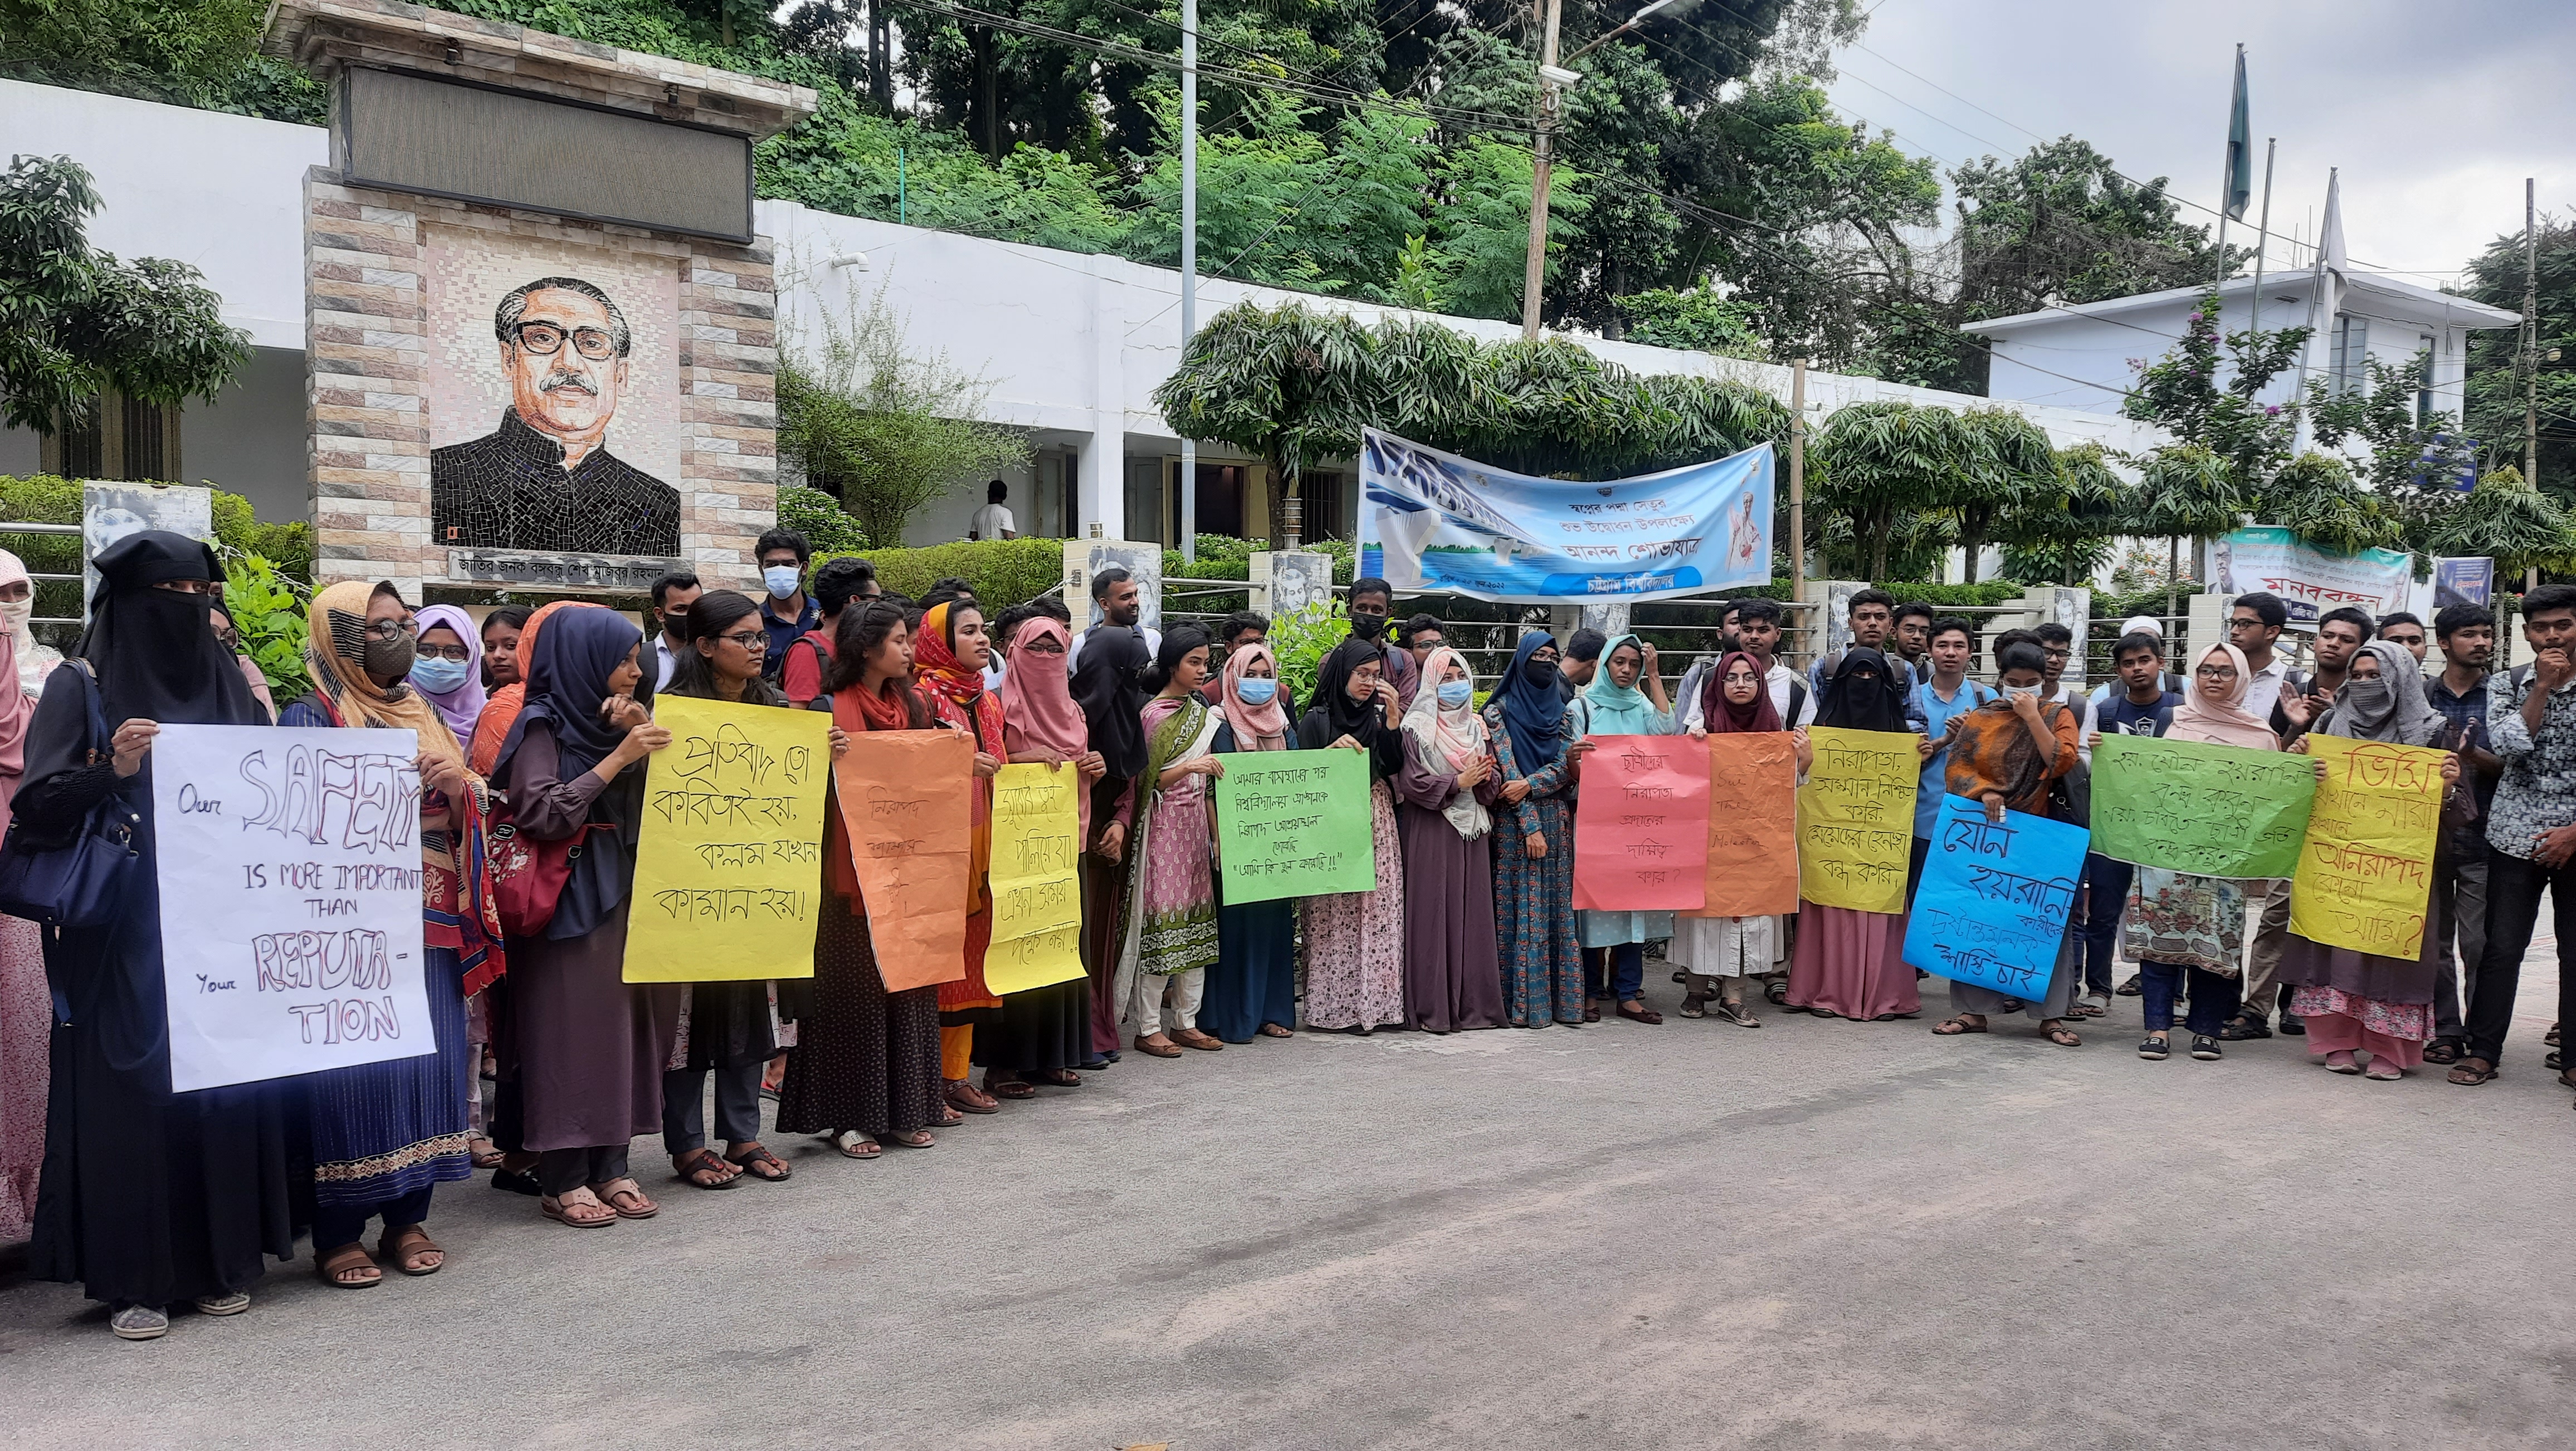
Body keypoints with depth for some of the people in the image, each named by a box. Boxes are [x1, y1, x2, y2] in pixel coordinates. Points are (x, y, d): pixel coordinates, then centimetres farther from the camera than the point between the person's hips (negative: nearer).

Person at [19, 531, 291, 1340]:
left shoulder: (228, 685, 12)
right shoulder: (82, 687, -1)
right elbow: (36, 806, -7)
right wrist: (111, 771, -23)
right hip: (125, 944, -4)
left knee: (225, 1088, 5)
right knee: (131, 1094, -1)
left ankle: (220, 1261, 16)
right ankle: (132, 1279, 9)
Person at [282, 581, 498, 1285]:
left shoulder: (423, 714, 16)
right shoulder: (312, 718, -1)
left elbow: (476, 813, 16)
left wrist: (461, 785, -5)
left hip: (430, 928, 5)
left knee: (430, 1062, 3)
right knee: (352, 1066, -7)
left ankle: (407, 1217, 15)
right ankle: (337, 1233, 5)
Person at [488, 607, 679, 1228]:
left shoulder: (618, 722, 13)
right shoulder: (544, 726, -6)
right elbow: (540, 812, -17)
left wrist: (645, 742, -4)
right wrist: (615, 759, -19)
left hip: (623, 899, 7)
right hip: (567, 903, -6)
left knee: (621, 1026, 7)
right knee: (570, 1031, -3)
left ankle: (610, 1167, 15)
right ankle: (562, 1181, 5)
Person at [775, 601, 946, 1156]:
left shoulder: (912, 706, 13)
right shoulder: (830, 708, -6)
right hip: (851, 871, -6)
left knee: (908, 983, 7)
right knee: (854, 988, -1)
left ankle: (902, 1109, 16)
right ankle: (847, 1115, 8)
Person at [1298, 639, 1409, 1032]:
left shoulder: (1379, 716, 12)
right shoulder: (1316, 719, -1)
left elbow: (1394, 766, 1)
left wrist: (1392, 717, -6)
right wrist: (1333, 750, -19)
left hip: (1378, 826, 4)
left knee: (1379, 913, 0)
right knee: (1335, 915, -6)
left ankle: (1375, 999, 6)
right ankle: (1336, 1003, 1)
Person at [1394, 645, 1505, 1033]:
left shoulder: (1477, 725, 15)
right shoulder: (1416, 727, -2)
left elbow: (1493, 787, 14)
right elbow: (1411, 782, -12)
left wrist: (1483, 779, -8)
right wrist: (1458, 782, -13)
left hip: (1473, 832, 5)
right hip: (1432, 832, -5)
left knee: (1473, 912, 5)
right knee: (1433, 913, -5)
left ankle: (1473, 1003, 10)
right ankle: (1432, 1008, -1)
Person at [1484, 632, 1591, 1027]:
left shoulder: (1561, 711, 13)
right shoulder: (1500, 710, -1)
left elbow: (1564, 766, 1)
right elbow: (1508, 770, -8)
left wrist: (1529, 785, -17)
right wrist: (1531, 827, -15)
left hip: (1558, 821, 4)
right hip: (1515, 821, -4)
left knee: (1559, 909, 4)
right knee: (1522, 910, -4)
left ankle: (1563, 997, 7)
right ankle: (1521, 1001, -1)